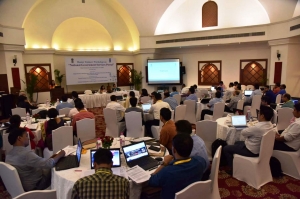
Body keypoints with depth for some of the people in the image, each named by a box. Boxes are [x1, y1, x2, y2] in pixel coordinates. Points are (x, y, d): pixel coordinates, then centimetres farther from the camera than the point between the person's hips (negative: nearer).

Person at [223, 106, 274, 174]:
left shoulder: (257, 127, -35)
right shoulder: (270, 125, -6)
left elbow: (243, 132, -19)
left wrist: (247, 128, -1)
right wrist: (250, 129, -3)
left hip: (251, 151, -9)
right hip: (260, 149, 9)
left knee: (226, 148, 1)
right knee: (237, 143, 30)